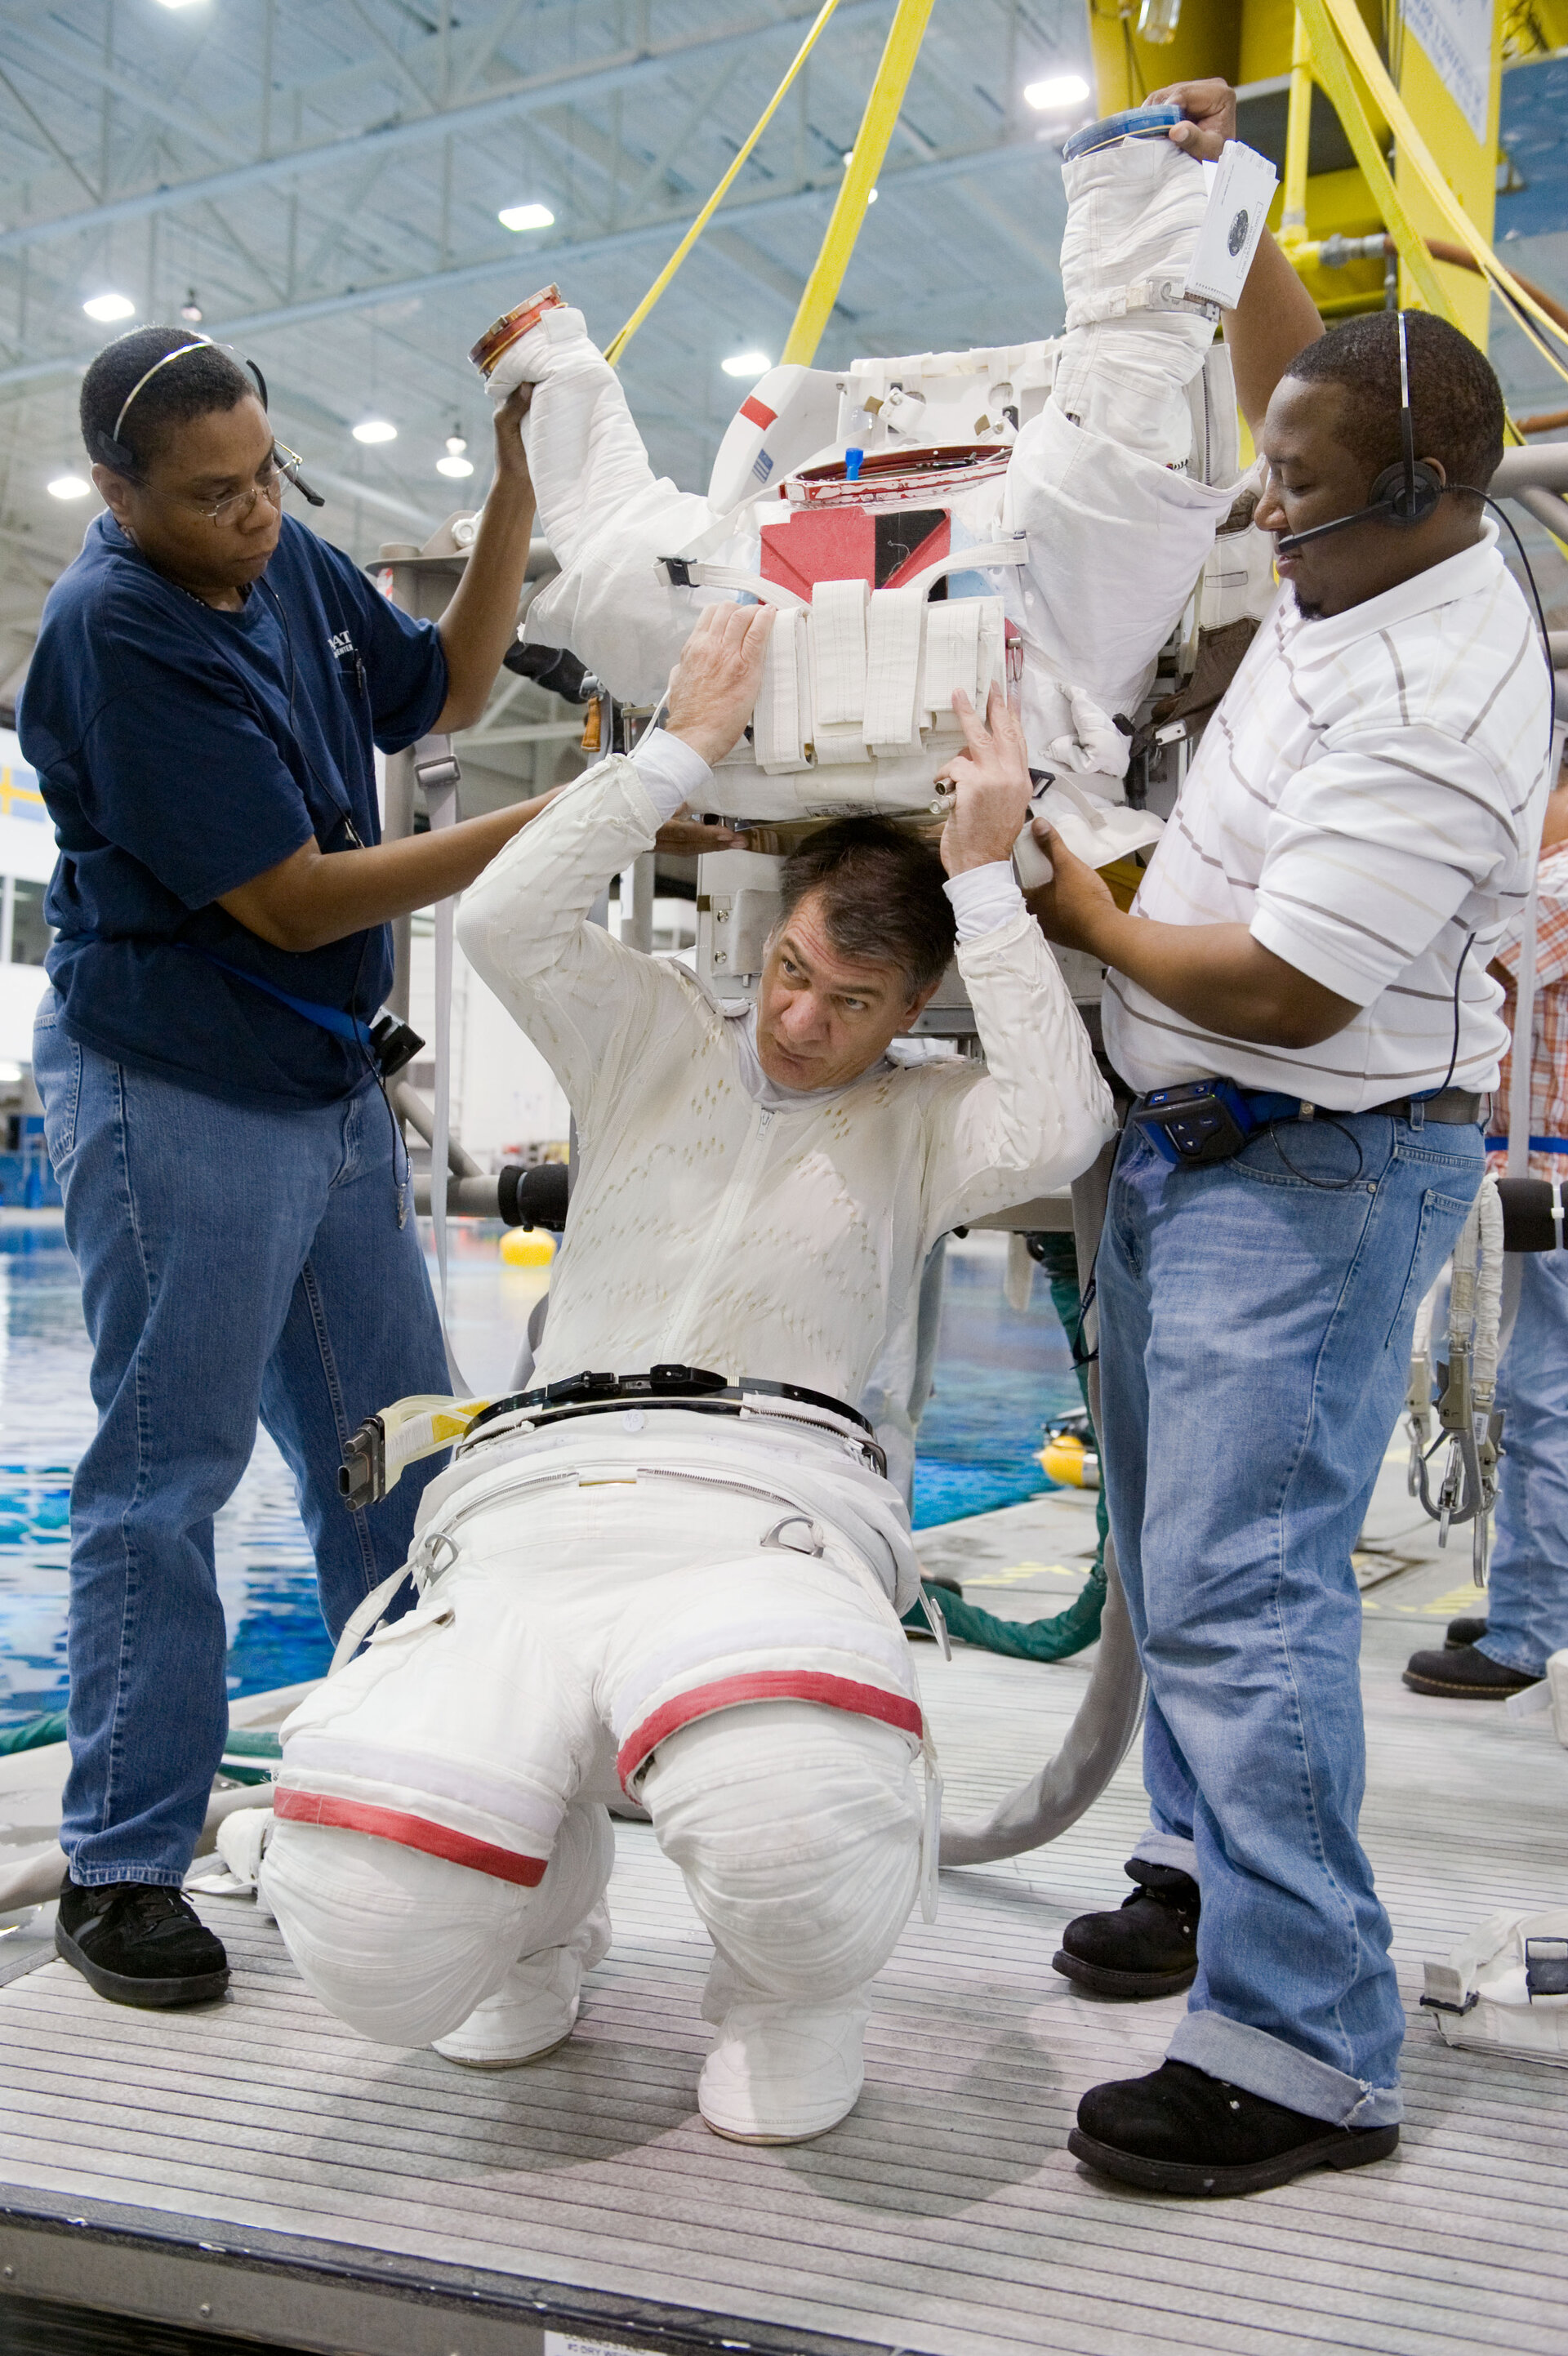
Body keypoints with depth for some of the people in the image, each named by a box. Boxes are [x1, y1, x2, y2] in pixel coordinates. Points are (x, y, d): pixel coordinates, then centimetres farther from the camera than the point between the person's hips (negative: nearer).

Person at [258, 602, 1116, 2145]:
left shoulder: (922, 1119, 18)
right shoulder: (654, 1041, 22)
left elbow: (1059, 1125, -4)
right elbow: (503, 917, 6)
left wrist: (985, 874, 1)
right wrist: (686, 748, 6)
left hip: (768, 1508, -1)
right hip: (537, 1500, 2)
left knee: (804, 1862, -37)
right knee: (364, 1944, -21)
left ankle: (788, 1996, 2)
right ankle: (546, 1889, 17)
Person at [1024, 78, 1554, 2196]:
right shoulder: (1386, 552, 4)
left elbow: (1281, 988, -28)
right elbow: (1293, 370, 26)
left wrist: (1092, 923, -13)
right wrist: (1228, 205, 19)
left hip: (1310, 1171, -10)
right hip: (1195, 1143, 10)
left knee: (1238, 1585, -12)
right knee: (1178, 1544, 19)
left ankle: (1302, 2054, -4)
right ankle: (1208, 1864, 35)